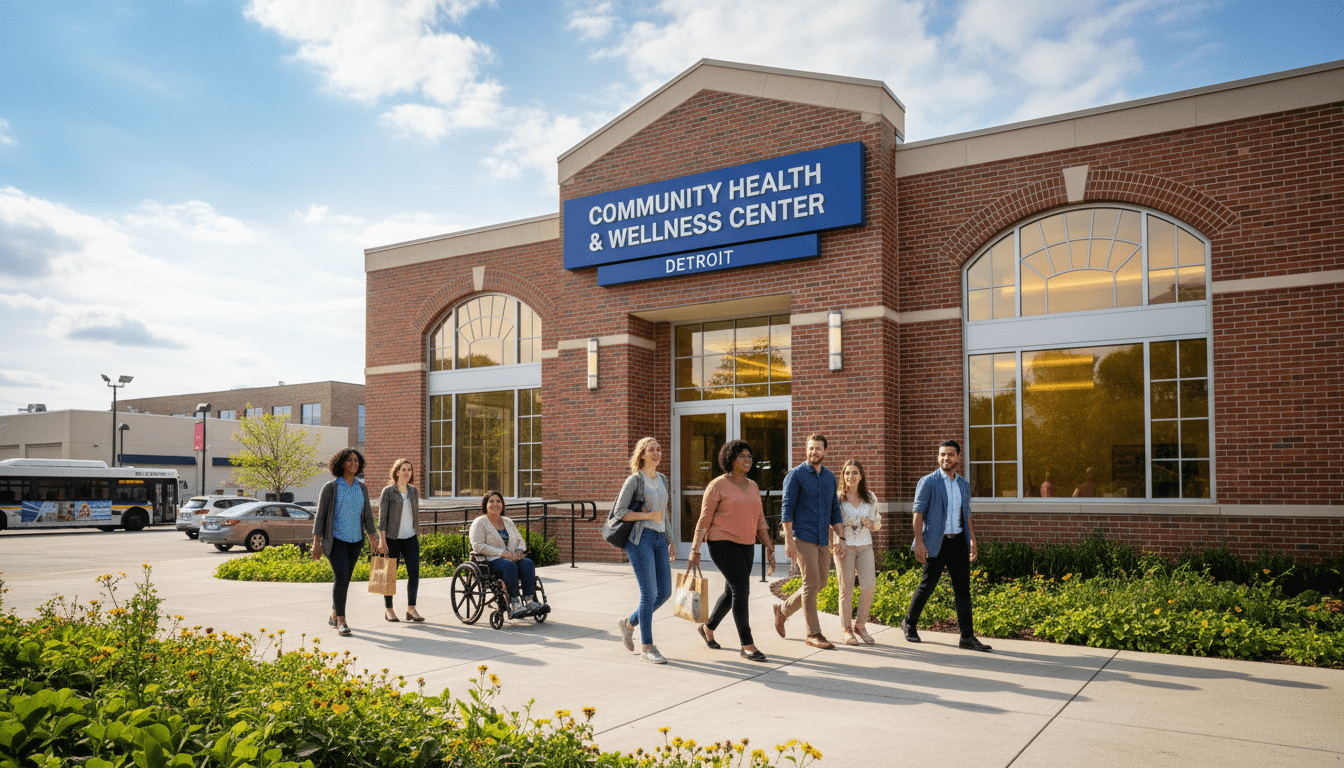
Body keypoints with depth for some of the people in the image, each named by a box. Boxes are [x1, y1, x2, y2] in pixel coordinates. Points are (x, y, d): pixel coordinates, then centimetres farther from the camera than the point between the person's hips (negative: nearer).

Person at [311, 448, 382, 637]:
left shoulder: (361, 488, 8)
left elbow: (367, 514, 11)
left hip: (355, 540, 5)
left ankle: (334, 616, 26)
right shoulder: (330, 487, -7)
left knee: (345, 579, 11)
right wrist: (317, 542, -11)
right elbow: (320, 515, -7)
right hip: (335, 540, -5)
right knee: (341, 577, -16)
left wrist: (373, 539, 5)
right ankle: (341, 623, -13)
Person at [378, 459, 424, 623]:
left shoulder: (414, 491, 12)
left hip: (410, 538, 4)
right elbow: (382, 517, -6)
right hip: (392, 538, -4)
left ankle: (411, 609, 4)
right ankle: (388, 609, 16)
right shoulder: (388, 491, -4)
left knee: (414, 572, -4)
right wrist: (382, 540, -11)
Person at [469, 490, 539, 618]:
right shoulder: (480, 522, 2)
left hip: (512, 557, 5)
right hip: (491, 561, -5)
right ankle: (514, 604, -39)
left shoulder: (508, 522, 22)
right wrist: (502, 553, -18)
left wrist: (519, 551, -3)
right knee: (510, 566, -37)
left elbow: (520, 540, 23)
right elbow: (478, 546, -10)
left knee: (528, 563, -27)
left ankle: (529, 600, -34)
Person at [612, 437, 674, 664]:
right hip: (640, 538, -7)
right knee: (649, 592, -8)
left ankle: (629, 623, 27)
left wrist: (671, 542, 18)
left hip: (659, 538, 7)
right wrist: (648, 515, -18)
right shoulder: (634, 480, -5)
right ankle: (647, 647, 2)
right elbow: (620, 512, -8)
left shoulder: (662, 479, 16)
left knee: (665, 592, 6)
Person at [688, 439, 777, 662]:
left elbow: (759, 520, 13)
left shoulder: (752, 486, 10)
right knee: (741, 590, -15)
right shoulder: (717, 485, -9)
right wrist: (695, 550, -12)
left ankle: (708, 627, 39)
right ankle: (747, 646, -8)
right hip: (723, 544, -7)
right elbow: (704, 520, -9)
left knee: (732, 593, 15)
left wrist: (769, 548, 8)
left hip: (745, 546, 8)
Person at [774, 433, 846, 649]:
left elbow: (834, 510, 17)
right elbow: (787, 509, -10)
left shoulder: (830, 477, 13)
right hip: (802, 537, -7)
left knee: (819, 583, 11)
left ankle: (783, 609, 30)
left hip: (822, 539, 7)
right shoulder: (795, 475, -6)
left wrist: (840, 537, 7)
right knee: (811, 583, -7)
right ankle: (814, 634, 3)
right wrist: (788, 540, -16)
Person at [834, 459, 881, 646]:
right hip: (844, 546, -3)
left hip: (865, 546, 3)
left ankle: (860, 625, 12)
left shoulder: (870, 497, 8)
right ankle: (847, 630, 8)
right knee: (846, 588, -3)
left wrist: (870, 523, -9)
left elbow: (877, 523, 14)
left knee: (869, 586, -7)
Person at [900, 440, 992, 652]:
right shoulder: (928, 482, -5)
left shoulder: (964, 485, 12)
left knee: (963, 588, 1)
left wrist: (973, 541, 12)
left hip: (958, 541, 5)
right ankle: (909, 623, 24)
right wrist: (919, 542, -16)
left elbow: (966, 515, 18)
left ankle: (967, 637, 3)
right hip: (936, 543, -5)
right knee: (927, 585, 4)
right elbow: (918, 513, -9)